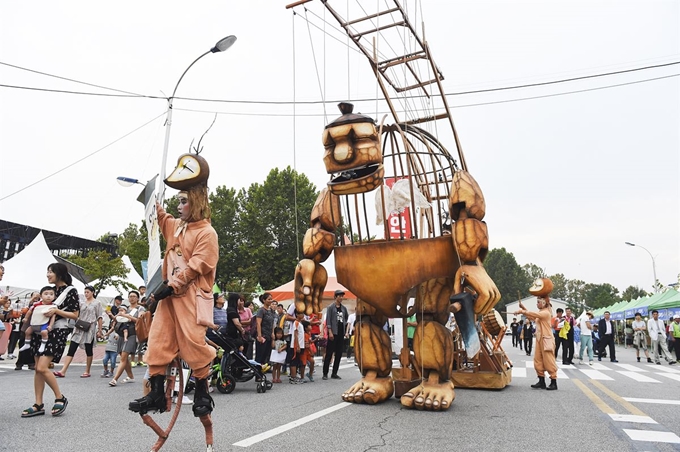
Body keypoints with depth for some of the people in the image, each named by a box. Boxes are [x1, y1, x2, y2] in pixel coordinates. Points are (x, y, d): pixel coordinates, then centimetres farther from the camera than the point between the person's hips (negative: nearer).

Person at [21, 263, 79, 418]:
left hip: (57, 332, -7)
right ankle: (38, 405, 12)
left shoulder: (70, 291, -4)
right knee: (37, 368, 5)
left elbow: (75, 315, -8)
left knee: (42, 368, -15)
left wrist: (56, 311, -17)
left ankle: (60, 398, 1)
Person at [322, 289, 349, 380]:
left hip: (341, 333, 6)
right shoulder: (331, 307, -4)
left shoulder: (344, 308, 11)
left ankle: (334, 373, 16)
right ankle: (325, 373, 3)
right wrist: (330, 332, -15)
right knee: (329, 354, -4)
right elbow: (328, 320, -8)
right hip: (333, 333, -5)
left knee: (339, 354, 7)